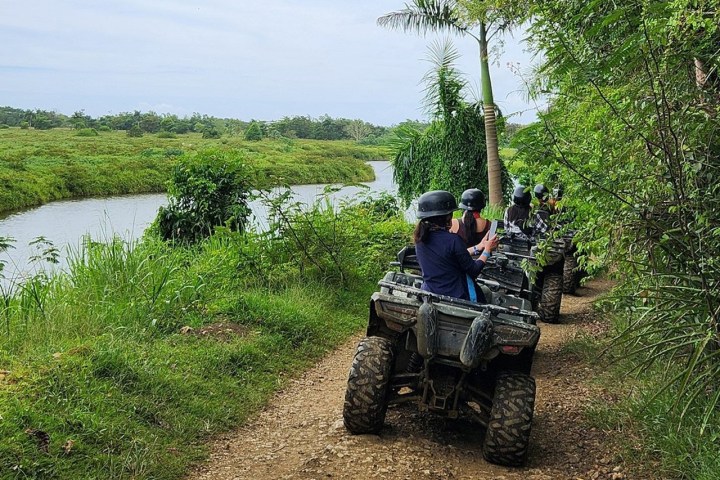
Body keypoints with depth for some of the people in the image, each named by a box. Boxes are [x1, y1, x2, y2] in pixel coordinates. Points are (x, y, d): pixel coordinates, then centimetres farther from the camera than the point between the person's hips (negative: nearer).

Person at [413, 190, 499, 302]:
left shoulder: (420, 239, -1)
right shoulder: (453, 240, -20)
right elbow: (473, 271, -11)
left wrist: (479, 247, 17)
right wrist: (487, 250, 4)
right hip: (455, 296, -6)